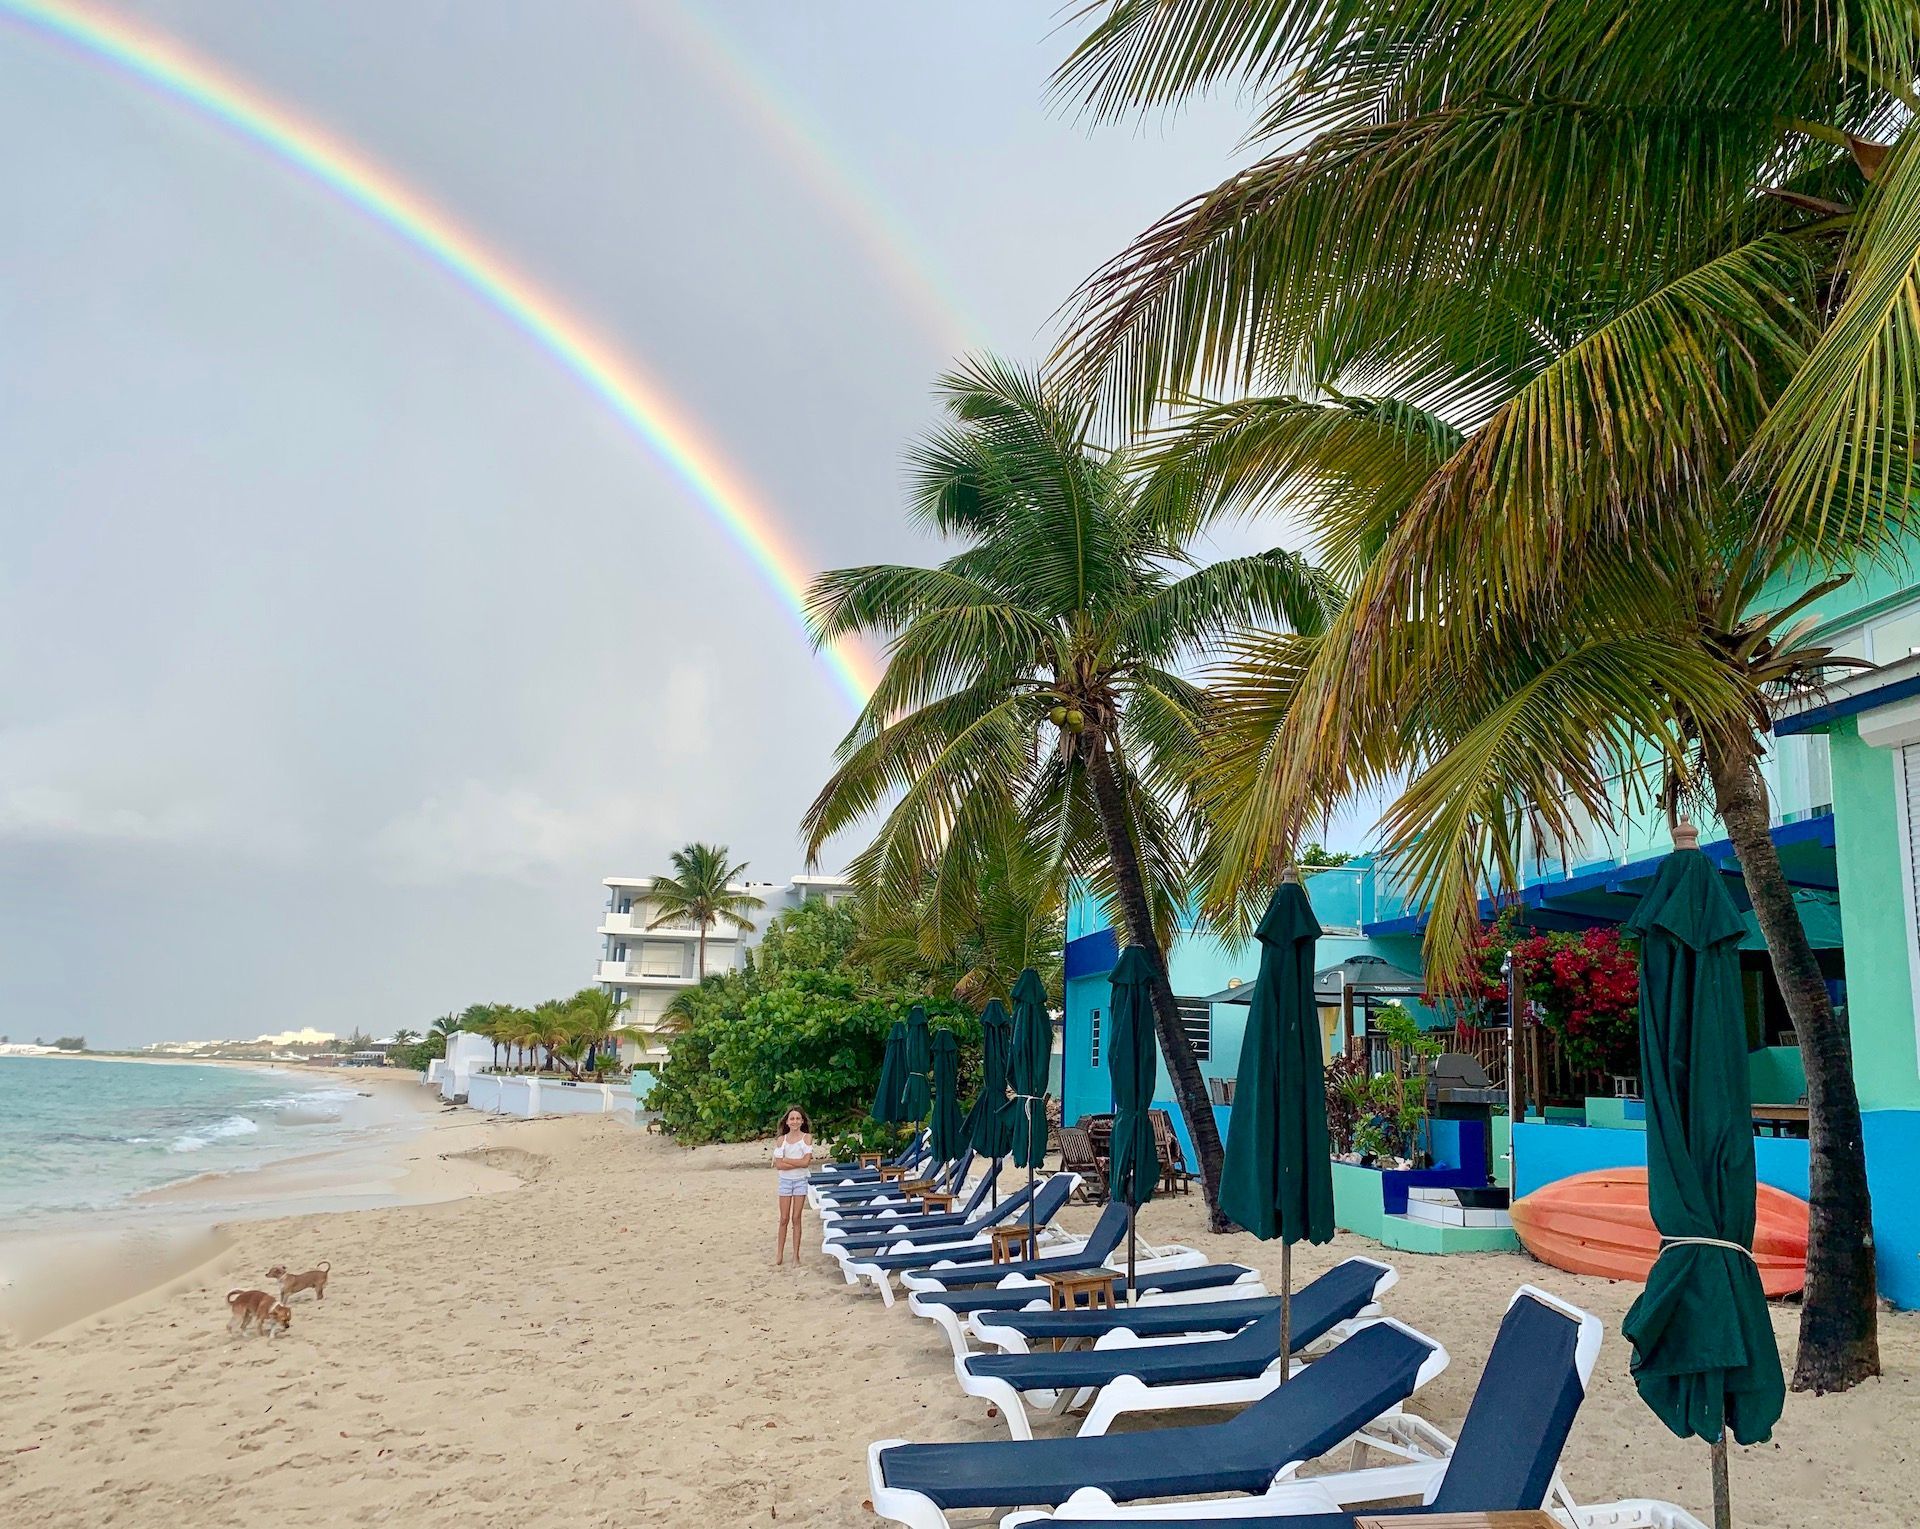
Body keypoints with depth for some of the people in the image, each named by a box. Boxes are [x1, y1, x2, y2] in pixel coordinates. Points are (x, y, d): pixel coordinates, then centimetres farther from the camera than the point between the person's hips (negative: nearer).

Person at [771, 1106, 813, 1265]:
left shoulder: (807, 1137, -5)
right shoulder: (781, 1140, -2)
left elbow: (806, 1162, -13)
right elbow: (778, 1165, -9)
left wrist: (786, 1160, -12)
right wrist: (798, 1163, -16)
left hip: (800, 1180, -1)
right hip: (785, 1180, 1)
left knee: (796, 1218, 3)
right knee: (784, 1219, 3)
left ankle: (796, 1254, 11)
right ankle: (779, 1254, 12)